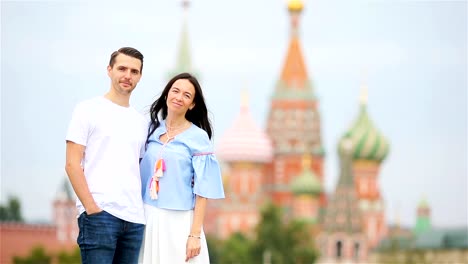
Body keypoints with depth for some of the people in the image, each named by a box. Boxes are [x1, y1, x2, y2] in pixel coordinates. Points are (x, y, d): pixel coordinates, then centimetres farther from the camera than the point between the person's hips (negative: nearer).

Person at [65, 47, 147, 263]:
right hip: (99, 213, -5)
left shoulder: (141, 122, 18)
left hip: (135, 219, 5)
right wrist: (91, 207, -12)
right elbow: (72, 164, -4)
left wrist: (141, 209, 5)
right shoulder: (89, 110, 3)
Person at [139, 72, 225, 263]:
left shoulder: (198, 137, -4)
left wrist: (195, 234, -14)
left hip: (180, 222, -4)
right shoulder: (152, 130, 7)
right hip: (148, 218, 4)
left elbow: (202, 190, -7)